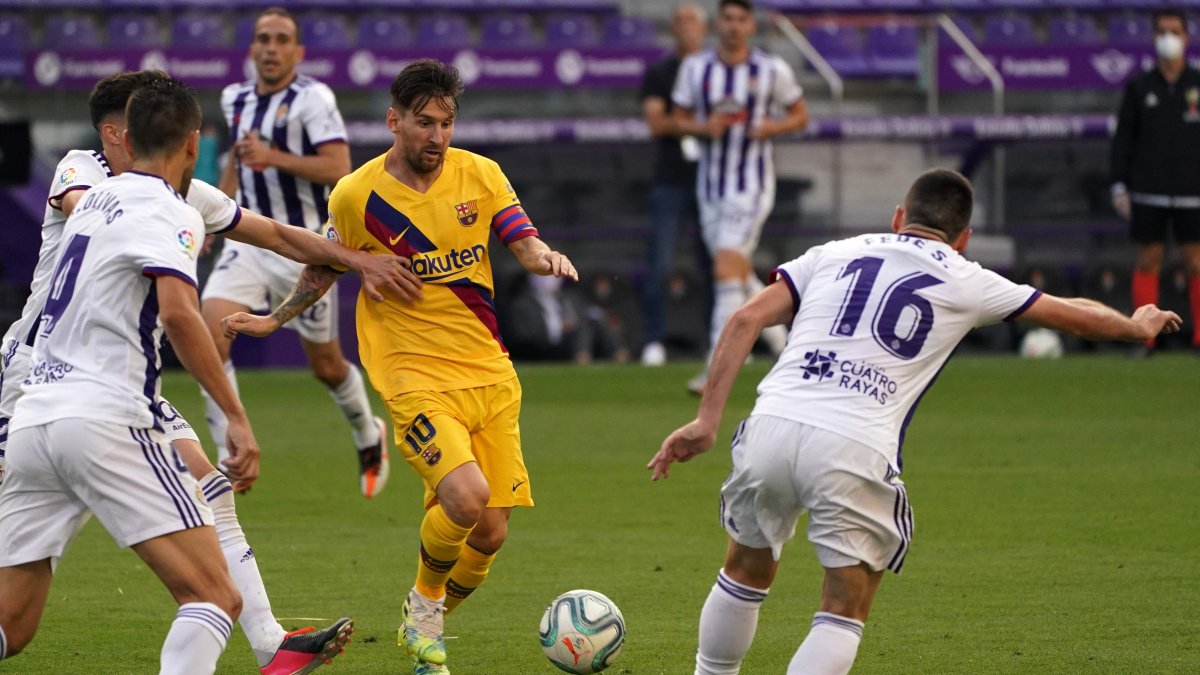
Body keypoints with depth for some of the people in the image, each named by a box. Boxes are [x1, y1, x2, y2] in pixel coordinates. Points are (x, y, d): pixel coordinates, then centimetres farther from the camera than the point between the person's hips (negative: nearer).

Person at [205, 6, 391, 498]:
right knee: (209, 335, -20)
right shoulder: (236, 100, 7)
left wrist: (273, 158, -29)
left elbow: (338, 168, -21)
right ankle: (231, 457, -14)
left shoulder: (313, 98, -12)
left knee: (327, 366, 9)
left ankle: (369, 437, 40)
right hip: (249, 243, 5)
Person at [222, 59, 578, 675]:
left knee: (488, 533, 1)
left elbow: (524, 244, 0)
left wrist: (545, 257, -22)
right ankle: (424, 600, 3)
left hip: (489, 374, 4)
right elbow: (325, 266, 14)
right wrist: (274, 319, 11)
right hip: (415, 378, -4)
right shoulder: (356, 196, -3)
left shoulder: (480, 174, 2)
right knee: (466, 496, -27)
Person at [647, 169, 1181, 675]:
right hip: (855, 451, -3)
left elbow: (746, 321, 10)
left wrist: (707, 420, 7)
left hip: (772, 426, 3)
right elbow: (1073, 315, 30)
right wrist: (1138, 326, 50)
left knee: (748, 571, 26)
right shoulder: (964, 282, 17)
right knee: (844, 614, 8)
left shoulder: (835, 254, 21)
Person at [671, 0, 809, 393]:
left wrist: (770, 128, -13)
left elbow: (800, 115, 7)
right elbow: (679, 120, 8)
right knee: (738, 272, 14)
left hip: (752, 183, -4)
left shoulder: (772, 71, -4)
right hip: (711, 181, 4)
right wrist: (703, 128, -14)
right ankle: (775, 326, 42)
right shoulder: (695, 68, 2)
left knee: (727, 269, -17)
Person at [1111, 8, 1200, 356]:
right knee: (1148, 260, 0)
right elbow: (1123, 138, 7)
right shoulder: (1139, 86, 6)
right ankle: (1145, 337, 3)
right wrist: (1119, 185, 1)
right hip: (1148, 192, 0)